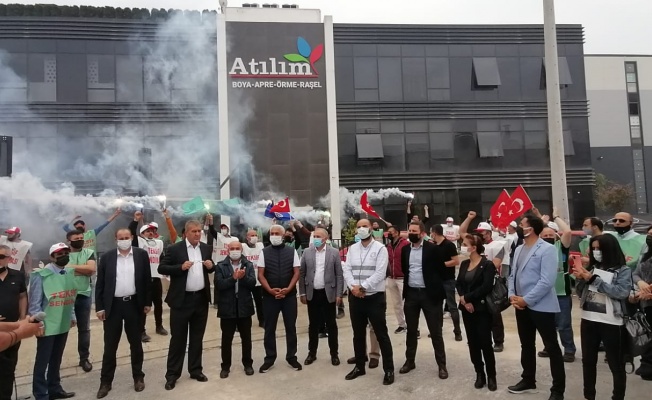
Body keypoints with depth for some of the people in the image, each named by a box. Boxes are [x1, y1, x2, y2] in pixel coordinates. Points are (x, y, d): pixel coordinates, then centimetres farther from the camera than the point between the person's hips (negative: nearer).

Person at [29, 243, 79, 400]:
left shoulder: (70, 273, 4)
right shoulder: (41, 275, -14)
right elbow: (35, 302, -12)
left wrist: (72, 316, 13)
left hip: (63, 324, 6)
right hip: (48, 326, -6)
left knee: (56, 359, 18)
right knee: (43, 361, 6)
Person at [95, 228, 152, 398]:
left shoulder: (142, 255, -1)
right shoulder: (107, 257, 0)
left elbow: (147, 280, 2)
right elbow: (100, 284, 1)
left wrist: (148, 302, 1)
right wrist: (99, 307, -3)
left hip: (134, 304, 0)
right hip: (112, 305, 0)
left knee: (136, 344, 11)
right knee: (110, 346, 7)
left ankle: (138, 377, 25)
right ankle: (106, 381, 20)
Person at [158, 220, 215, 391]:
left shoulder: (206, 248, 7)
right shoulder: (174, 249, -7)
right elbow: (161, 268, -8)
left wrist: (211, 266, -7)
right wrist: (180, 267, -22)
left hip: (201, 298, 4)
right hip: (182, 299, -4)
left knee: (197, 337, 14)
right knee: (178, 338, 3)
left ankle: (196, 370, 26)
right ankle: (172, 374, 14)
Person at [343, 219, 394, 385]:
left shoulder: (380, 248, -7)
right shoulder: (352, 249, 8)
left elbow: (380, 273, -15)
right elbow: (346, 269, 2)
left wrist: (362, 287, -17)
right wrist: (353, 287, -14)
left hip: (375, 297, -5)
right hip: (355, 297, 5)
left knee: (381, 334, 2)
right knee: (358, 334, 15)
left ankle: (389, 370, 13)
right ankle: (359, 366, 30)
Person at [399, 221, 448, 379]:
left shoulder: (433, 248, -9)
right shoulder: (405, 249, 7)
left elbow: (441, 270, -5)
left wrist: (435, 286, -3)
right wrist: (409, 280, 9)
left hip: (429, 294, -4)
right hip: (411, 294, 5)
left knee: (435, 331, 3)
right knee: (411, 330, 14)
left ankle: (442, 365, 15)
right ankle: (410, 361, 26)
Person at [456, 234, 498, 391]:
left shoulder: (487, 264, -10)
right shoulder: (464, 264, 9)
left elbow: (486, 287, -19)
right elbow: (458, 283, 6)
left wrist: (466, 297, -15)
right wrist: (464, 300, -10)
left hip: (482, 309, -6)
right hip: (467, 309, 6)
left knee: (485, 342, -2)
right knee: (473, 342, 9)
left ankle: (491, 376, 13)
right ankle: (479, 374, 21)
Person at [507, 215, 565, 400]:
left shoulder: (547, 249, -13)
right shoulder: (519, 249, 12)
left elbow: (546, 281, -21)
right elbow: (513, 274, 13)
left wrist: (526, 300, -18)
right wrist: (512, 295, -3)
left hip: (541, 306, -8)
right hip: (521, 306, 8)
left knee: (552, 347, 3)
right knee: (526, 345, 18)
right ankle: (528, 381, 32)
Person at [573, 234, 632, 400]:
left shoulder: (623, 270, -4)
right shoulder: (592, 268, 9)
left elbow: (622, 293, -20)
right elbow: (581, 294, 12)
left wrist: (594, 279, -21)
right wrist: (581, 279, -7)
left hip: (611, 323, -5)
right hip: (588, 320, 5)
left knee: (616, 364, 6)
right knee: (588, 361, 13)